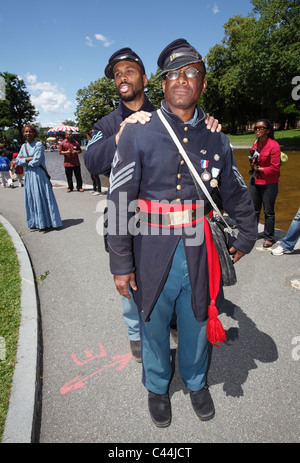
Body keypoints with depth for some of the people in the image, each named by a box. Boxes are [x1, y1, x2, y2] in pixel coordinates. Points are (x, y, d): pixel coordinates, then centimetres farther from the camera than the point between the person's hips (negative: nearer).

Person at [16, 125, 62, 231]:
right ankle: (35, 222, 20)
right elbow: (18, 162, 6)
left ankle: (45, 223, 6)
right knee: (31, 199, 9)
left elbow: (36, 162, -16)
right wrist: (29, 159, -9)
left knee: (42, 198, -2)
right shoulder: (23, 146, 12)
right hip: (28, 175, 7)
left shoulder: (39, 145, -9)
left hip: (39, 175, -7)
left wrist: (24, 160, -1)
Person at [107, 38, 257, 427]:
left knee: (196, 322, 20)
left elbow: (237, 195, 16)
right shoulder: (137, 132, -5)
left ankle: (196, 381, 50)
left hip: (198, 251, 3)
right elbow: (119, 202, -8)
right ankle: (157, 386, 47)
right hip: (152, 253, -2)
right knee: (154, 325, 16)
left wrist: (245, 239, 22)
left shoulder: (215, 137, 5)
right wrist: (120, 263, -9)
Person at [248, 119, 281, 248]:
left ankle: (269, 238, 18)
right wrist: (253, 165, 3)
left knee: (268, 212, 4)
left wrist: (259, 169, -11)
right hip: (255, 181, 6)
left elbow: (275, 168, -16)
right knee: (254, 209, 15)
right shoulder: (255, 143, 7)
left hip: (269, 184, -6)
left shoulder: (273, 145, -15)